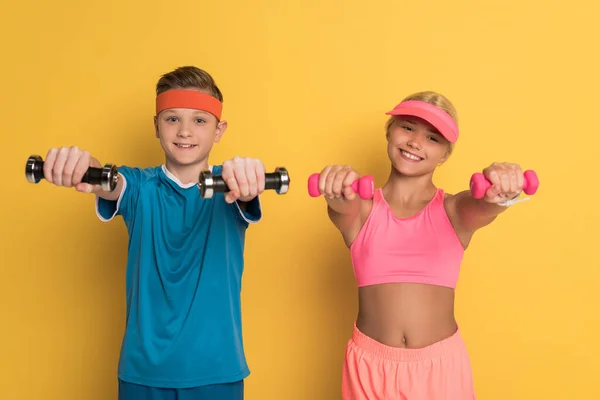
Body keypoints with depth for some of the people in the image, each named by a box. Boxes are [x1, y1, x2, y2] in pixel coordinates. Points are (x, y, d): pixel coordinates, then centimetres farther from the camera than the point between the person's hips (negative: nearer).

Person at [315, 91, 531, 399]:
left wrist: (501, 189, -46)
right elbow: (343, 206, -24)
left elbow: (486, 203, -23)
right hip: (369, 365, 0)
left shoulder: (455, 211, -3)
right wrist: (338, 191, -47)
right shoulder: (362, 208, -3)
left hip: (441, 364, 0)